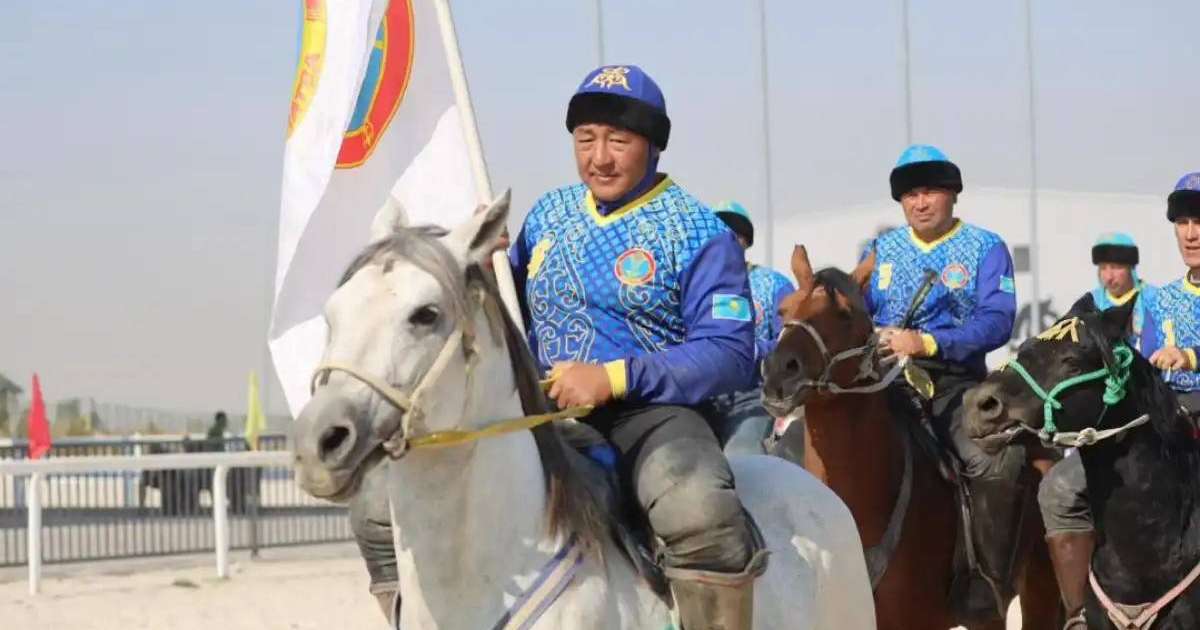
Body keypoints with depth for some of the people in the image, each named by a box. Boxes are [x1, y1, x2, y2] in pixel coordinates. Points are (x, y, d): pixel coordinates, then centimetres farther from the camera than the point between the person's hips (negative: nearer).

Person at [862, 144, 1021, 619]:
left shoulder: (985, 249, 4)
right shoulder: (881, 251, 17)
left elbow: (997, 321, -10)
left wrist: (927, 342, -24)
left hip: (956, 384, -3)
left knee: (998, 462, -30)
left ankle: (989, 588, -16)